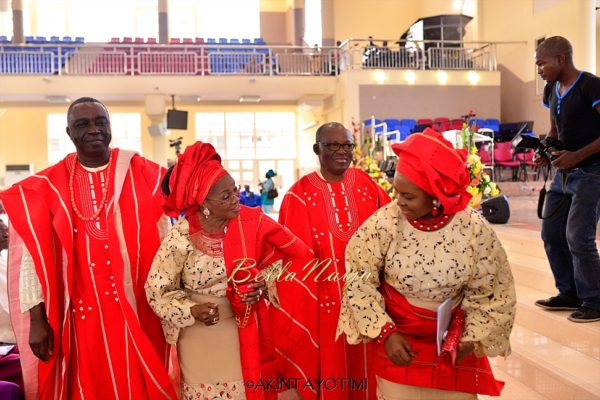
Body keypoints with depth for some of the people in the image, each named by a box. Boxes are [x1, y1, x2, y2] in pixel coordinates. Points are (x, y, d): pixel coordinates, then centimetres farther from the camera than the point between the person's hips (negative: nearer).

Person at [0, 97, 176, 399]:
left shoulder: (142, 174, -1)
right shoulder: (48, 186, 0)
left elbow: (165, 241, -1)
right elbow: (35, 254, -1)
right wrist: (37, 318, -5)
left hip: (138, 310, 0)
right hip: (82, 314, 1)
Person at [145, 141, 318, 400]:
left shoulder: (251, 222, -11)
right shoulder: (180, 238, -17)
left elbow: (298, 256, -1)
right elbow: (158, 289, -8)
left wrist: (265, 287, -12)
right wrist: (191, 310, -21)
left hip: (245, 329, 2)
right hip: (201, 334, -2)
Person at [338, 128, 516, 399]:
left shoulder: (474, 228, -16)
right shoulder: (385, 222, -19)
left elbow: (490, 291, -4)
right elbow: (359, 280, -11)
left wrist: (472, 338, -9)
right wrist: (385, 333, -16)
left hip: (452, 338, 1)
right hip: (396, 337, -1)